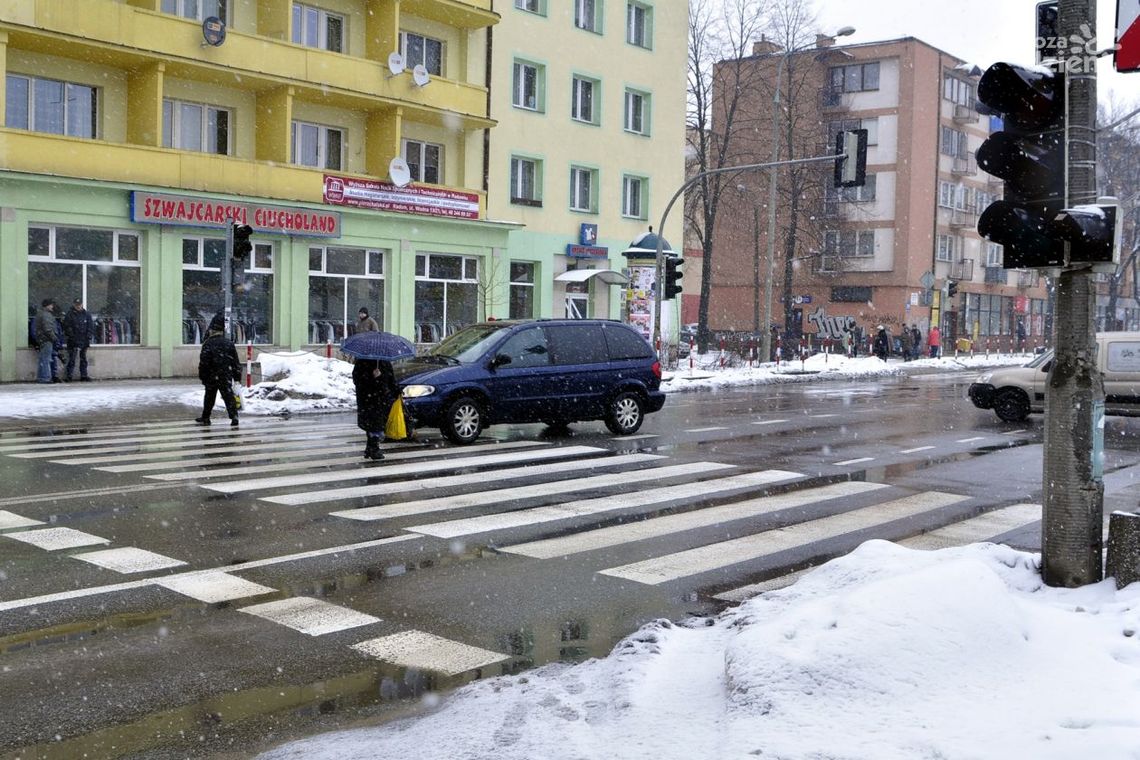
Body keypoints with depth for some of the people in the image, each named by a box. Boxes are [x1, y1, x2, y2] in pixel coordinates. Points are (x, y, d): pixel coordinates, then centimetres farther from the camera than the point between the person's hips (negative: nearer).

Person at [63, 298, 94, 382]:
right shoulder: (70, 315, -1)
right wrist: (71, 336, -12)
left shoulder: (86, 315, 9)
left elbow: (91, 327, 10)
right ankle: (68, 376, -4)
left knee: (83, 359, 10)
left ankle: (84, 375, 15)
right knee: (72, 359, -6)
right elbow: (67, 328, -4)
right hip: (73, 342, -4)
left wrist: (89, 337, 0)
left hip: (84, 341, 4)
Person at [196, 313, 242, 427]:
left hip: (212, 377, -2)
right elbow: (236, 362, 7)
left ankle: (205, 418, 24)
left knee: (209, 397, 14)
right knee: (229, 396, -1)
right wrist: (237, 376, 12)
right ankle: (234, 417, -15)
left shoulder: (208, 344, -10)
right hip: (227, 377, 2)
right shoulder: (229, 343, 3)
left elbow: (203, 363, -10)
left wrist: (202, 376, 0)